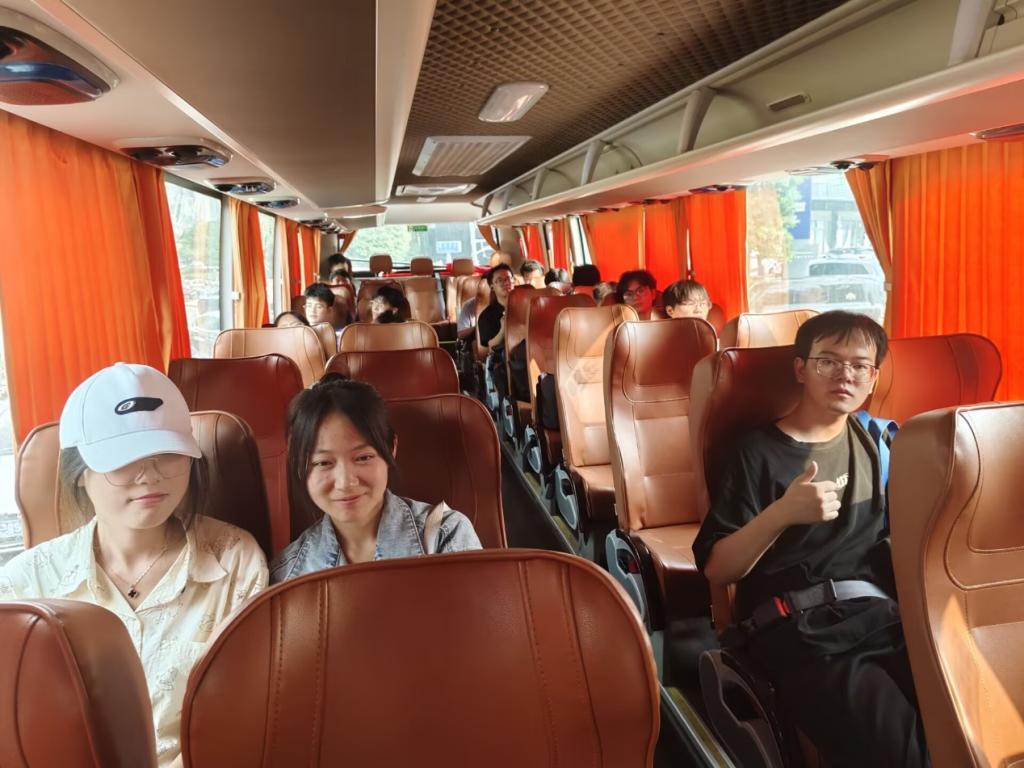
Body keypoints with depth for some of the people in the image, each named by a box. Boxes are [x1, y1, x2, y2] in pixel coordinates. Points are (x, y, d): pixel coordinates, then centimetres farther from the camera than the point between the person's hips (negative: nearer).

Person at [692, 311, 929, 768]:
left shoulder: (879, 441, 18)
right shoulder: (759, 452, 1)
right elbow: (716, 571, -4)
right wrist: (781, 512, -19)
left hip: (885, 613, 5)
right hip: (801, 632, -5)